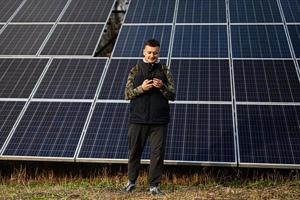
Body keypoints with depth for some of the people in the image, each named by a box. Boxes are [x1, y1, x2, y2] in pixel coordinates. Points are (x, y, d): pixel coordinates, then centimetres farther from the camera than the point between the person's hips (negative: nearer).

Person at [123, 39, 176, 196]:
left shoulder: (164, 71, 8)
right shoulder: (135, 70, 7)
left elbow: (172, 95, 5)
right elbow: (127, 94, 3)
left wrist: (162, 87, -15)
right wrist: (141, 88, -14)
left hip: (159, 121, 0)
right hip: (138, 119, 0)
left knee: (157, 153, 0)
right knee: (134, 152, 7)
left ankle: (154, 185, 10)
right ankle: (131, 181, 24)